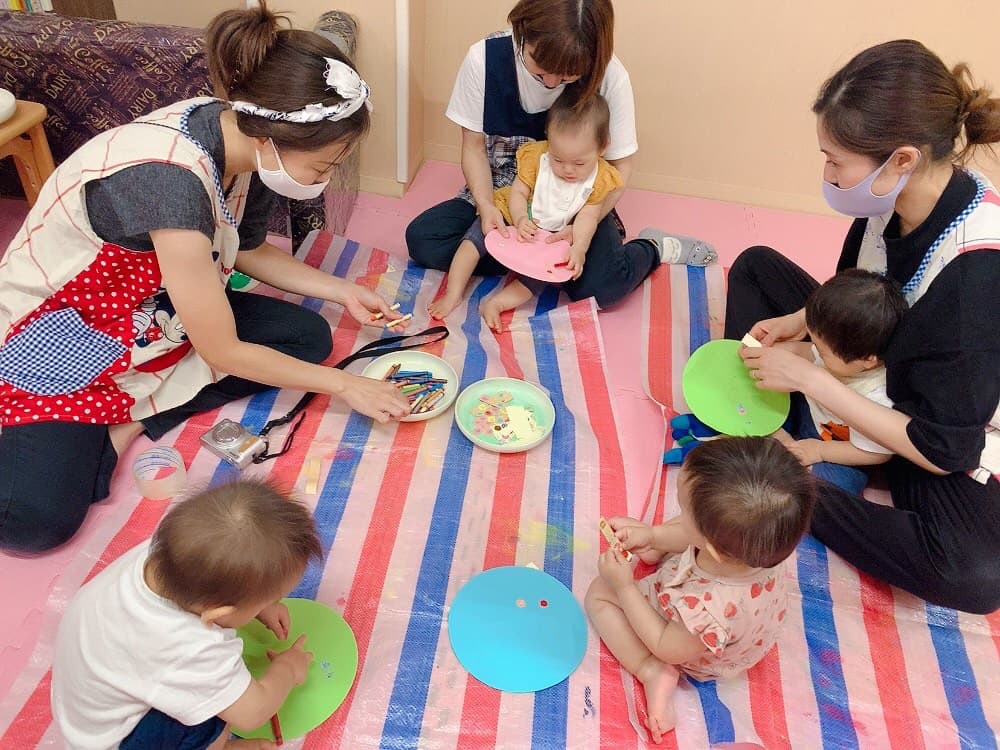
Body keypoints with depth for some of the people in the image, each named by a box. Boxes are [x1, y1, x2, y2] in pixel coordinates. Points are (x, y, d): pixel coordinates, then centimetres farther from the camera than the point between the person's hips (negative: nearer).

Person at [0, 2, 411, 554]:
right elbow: (223, 353, -27)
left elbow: (248, 250, 9)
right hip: (54, 329, -8)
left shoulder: (238, 135, -12)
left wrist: (344, 293, 0)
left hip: (156, 310, 8)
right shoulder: (172, 177, -36)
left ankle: (131, 418, -8)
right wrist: (344, 385, -17)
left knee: (308, 337, -7)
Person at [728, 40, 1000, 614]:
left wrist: (806, 376, -29)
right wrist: (798, 322, -12)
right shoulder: (898, 197, -17)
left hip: (944, 444, -6)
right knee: (756, 266, 5)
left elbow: (940, 449, -30)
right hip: (871, 369, 7)